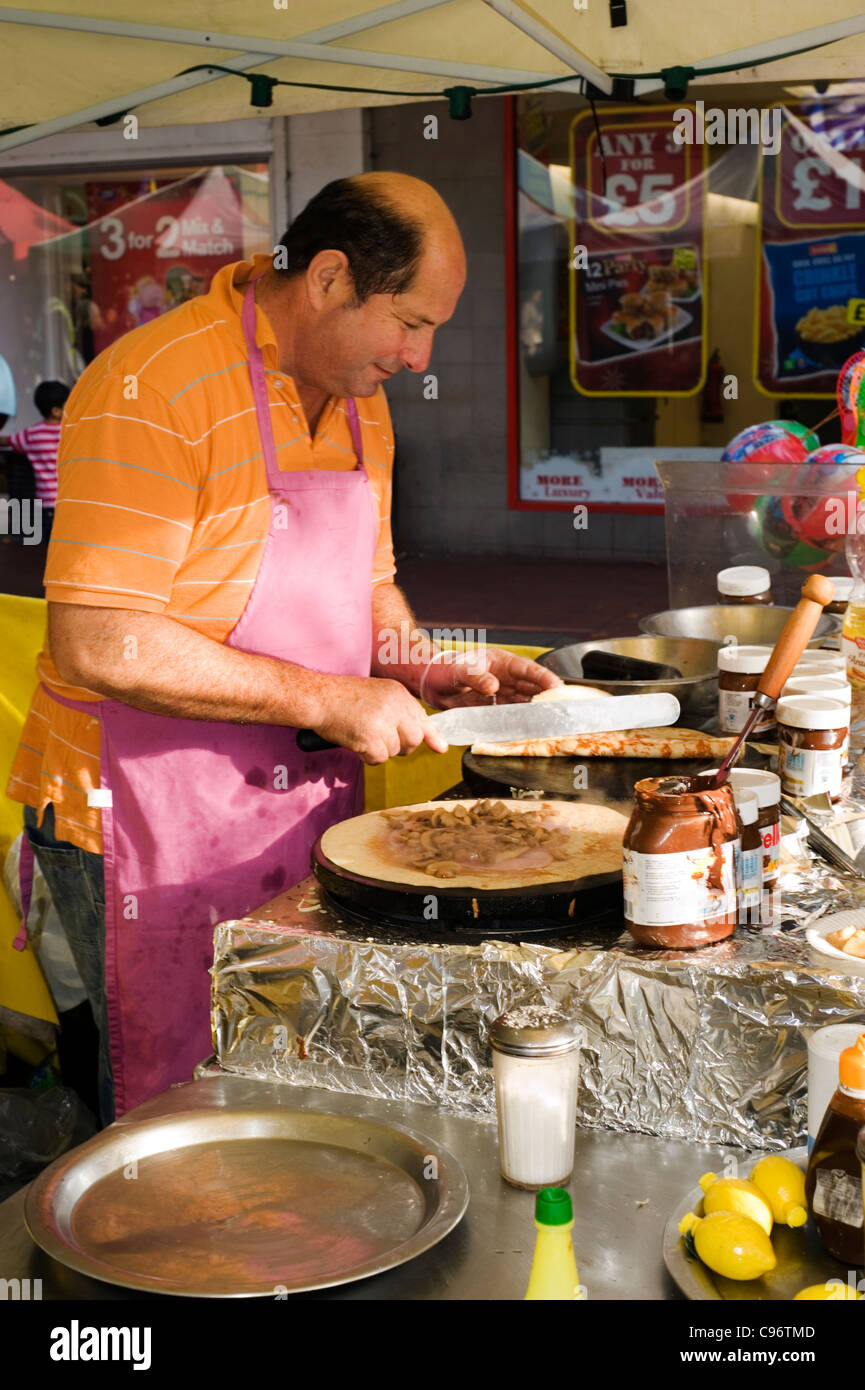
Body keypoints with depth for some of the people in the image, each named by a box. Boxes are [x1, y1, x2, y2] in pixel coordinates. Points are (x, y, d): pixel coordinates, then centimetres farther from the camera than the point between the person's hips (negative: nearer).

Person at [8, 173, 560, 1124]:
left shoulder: (359, 402, 10)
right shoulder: (154, 388, -19)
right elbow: (100, 645, -25)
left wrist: (428, 670, 2)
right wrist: (325, 700, -22)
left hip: (305, 809, 8)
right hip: (153, 826, -7)